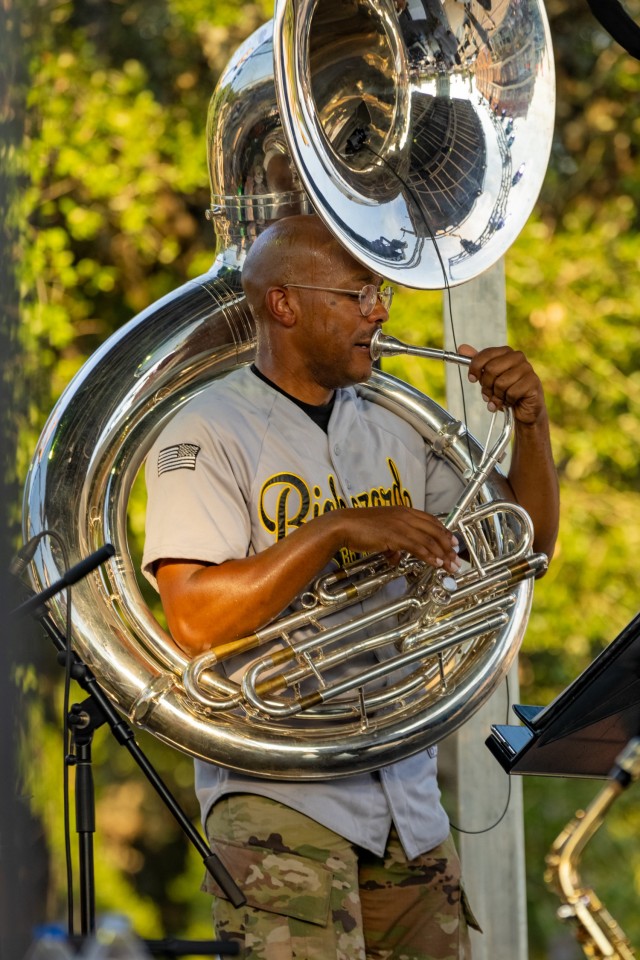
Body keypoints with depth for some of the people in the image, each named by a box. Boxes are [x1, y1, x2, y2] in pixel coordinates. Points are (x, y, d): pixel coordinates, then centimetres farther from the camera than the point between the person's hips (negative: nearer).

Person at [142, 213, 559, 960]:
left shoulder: (390, 433, 14)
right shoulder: (208, 436, -6)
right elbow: (195, 622, -18)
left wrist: (530, 423, 2)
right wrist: (336, 529, -21)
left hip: (407, 801, 6)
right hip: (280, 800, -6)